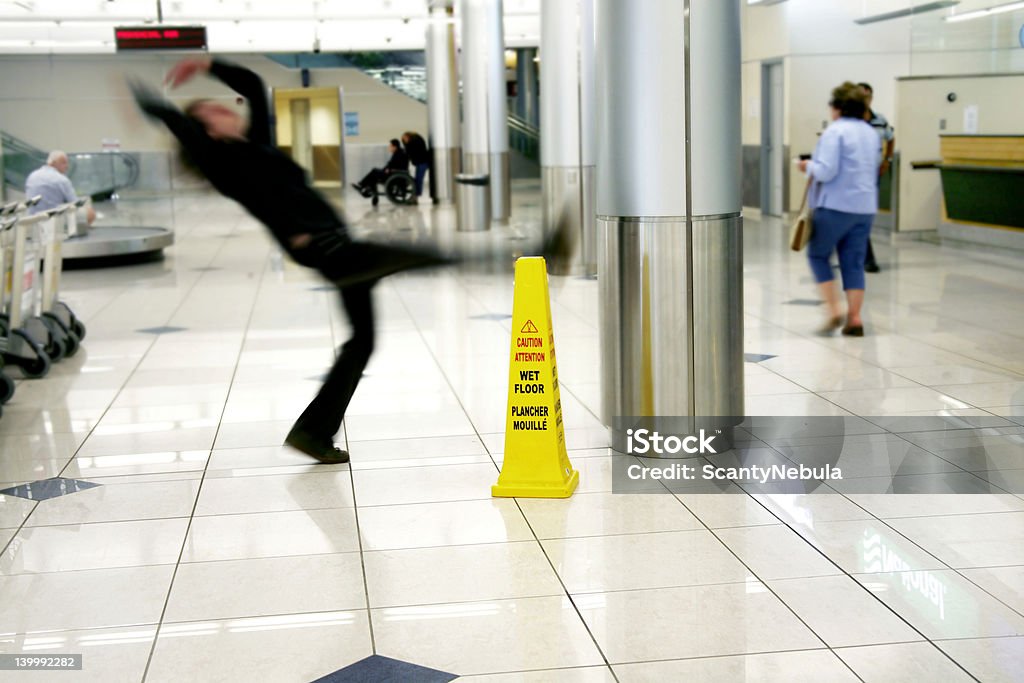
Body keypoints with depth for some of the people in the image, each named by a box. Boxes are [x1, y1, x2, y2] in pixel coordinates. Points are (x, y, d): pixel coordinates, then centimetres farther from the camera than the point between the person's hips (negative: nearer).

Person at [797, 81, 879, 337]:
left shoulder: (835, 131, -11)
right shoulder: (871, 133, 14)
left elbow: (826, 171, -18)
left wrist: (809, 166, 1)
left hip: (836, 206, -7)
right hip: (865, 206, 7)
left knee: (818, 255, 8)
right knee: (854, 263, 9)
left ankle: (834, 310, -1)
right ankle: (854, 318, 6)